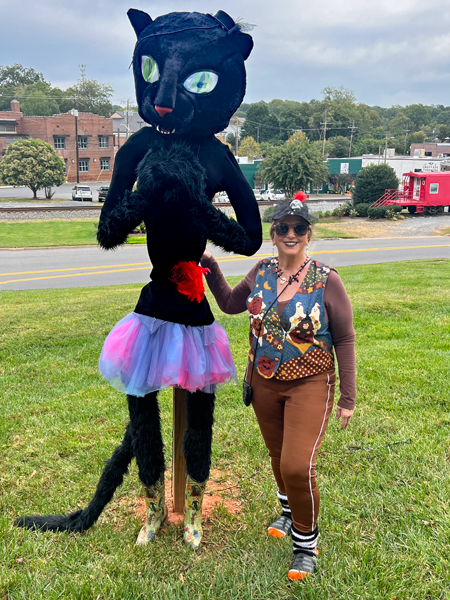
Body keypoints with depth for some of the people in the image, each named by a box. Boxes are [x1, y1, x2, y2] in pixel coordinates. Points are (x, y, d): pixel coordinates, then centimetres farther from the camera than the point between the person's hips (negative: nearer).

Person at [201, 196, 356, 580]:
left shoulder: (326, 280, -14)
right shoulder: (262, 272, -1)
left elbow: (345, 339, -8)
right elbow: (230, 303, 16)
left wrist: (348, 397, -7)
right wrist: (210, 267, 4)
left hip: (309, 385, -4)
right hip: (264, 383, 5)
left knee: (298, 466, -11)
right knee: (278, 456, 21)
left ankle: (306, 543, 16)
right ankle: (290, 511, 51)